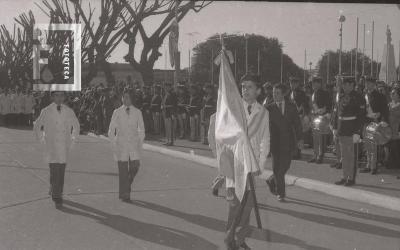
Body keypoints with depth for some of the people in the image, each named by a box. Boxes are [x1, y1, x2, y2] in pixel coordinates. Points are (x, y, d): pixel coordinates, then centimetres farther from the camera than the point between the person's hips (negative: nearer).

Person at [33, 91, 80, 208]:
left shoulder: (69, 111, 6)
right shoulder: (46, 111, 0)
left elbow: (76, 126, 21)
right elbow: (37, 126, 11)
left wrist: (72, 140, 14)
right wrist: (43, 140, 6)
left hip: (64, 147, 2)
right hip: (51, 147, -2)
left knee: (61, 171, 4)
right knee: (54, 171, -10)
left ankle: (57, 193, 21)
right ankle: (57, 197, -6)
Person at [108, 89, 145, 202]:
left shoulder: (137, 112, 5)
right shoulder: (117, 112, 2)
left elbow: (141, 130, 11)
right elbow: (111, 131, 5)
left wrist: (140, 145, 4)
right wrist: (114, 145, -2)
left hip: (134, 144, 1)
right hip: (121, 145, -1)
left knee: (134, 167, -5)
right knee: (123, 171, -1)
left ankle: (126, 187, 24)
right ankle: (124, 194, 10)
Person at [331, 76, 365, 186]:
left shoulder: (358, 98, -10)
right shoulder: (341, 97, 11)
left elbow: (361, 116, -13)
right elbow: (337, 112, 17)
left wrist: (357, 133, -17)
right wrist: (334, 128, 11)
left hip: (352, 132, -7)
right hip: (341, 132, 7)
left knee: (351, 156, 1)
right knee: (343, 155, 12)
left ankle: (351, 178, 9)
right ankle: (345, 177, 21)